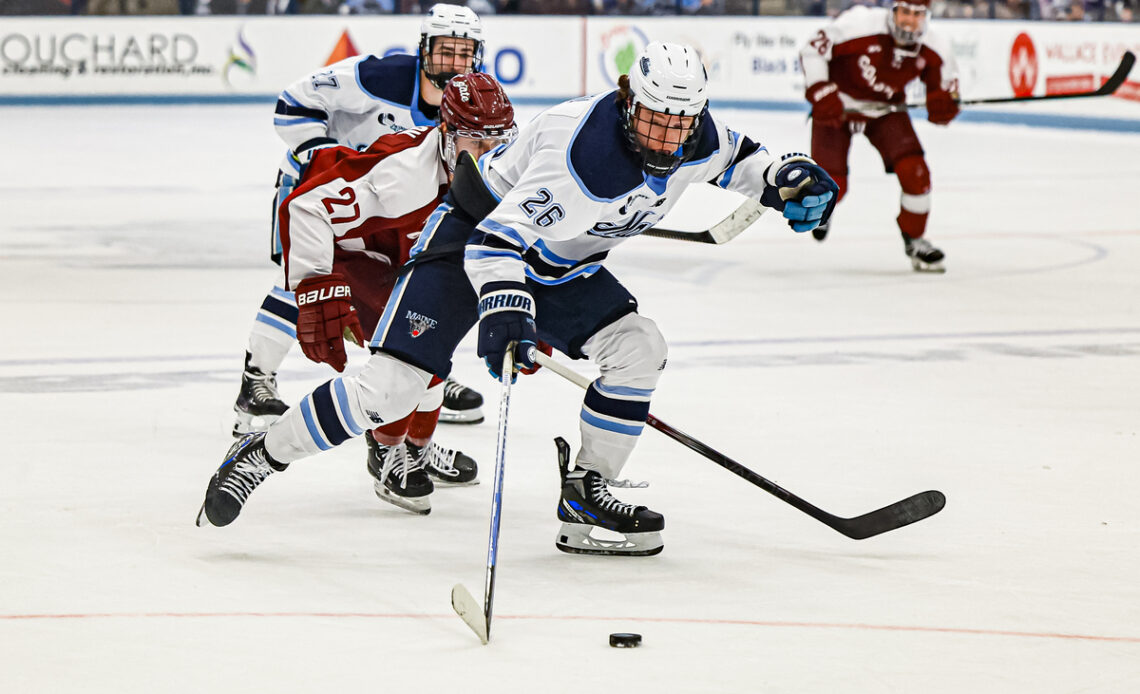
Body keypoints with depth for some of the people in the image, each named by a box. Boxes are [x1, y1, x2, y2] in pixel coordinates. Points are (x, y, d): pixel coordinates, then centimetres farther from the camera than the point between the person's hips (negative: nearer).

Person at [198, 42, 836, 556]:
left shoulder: (697, 140, -13)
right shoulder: (581, 153, -36)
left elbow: (736, 156, 13)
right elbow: (497, 240, -37)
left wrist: (787, 180, -6)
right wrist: (505, 310, -52)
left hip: (559, 264, 8)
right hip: (474, 232, -8)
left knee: (639, 348, -9)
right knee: (394, 384, -18)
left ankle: (584, 499, 1)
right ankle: (264, 454, -3)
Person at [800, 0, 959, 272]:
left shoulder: (934, 50, -16)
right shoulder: (860, 24, -29)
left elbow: (944, 83, 2)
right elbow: (812, 50, -21)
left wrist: (943, 103, -21)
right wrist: (820, 93, -27)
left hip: (884, 110, 3)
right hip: (837, 104, -3)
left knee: (914, 171, -15)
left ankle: (914, 240, 9)